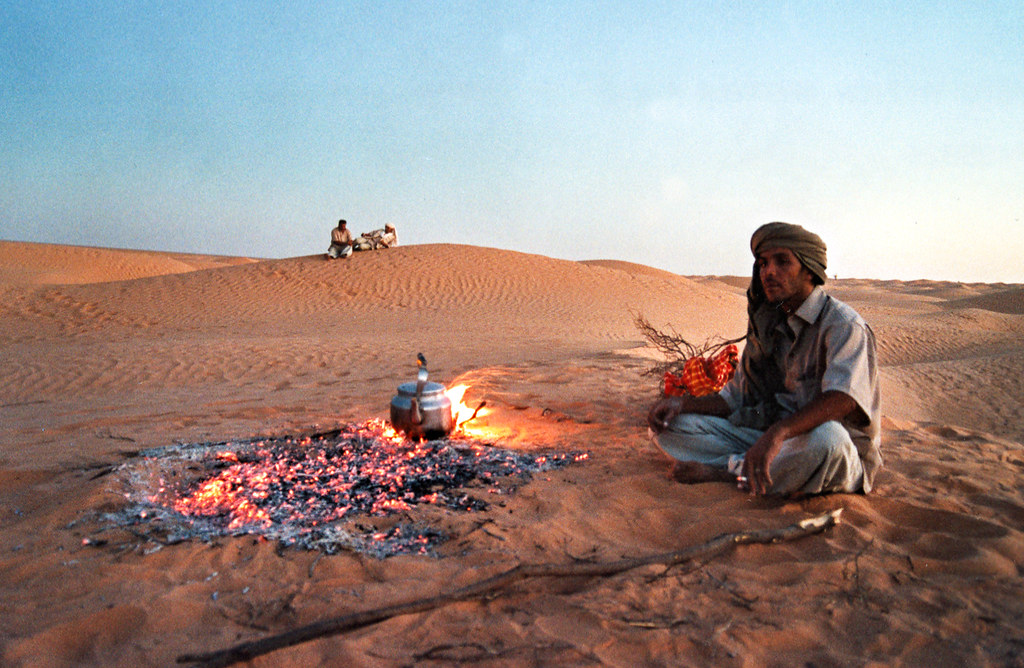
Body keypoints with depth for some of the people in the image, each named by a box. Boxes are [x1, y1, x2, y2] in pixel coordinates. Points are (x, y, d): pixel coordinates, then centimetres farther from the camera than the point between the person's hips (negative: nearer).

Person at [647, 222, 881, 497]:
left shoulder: (842, 324, -11)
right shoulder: (768, 326, 10)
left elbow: (842, 397, -31)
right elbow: (735, 401, 14)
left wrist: (778, 433, -47)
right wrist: (682, 403, -4)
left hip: (843, 461, -5)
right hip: (774, 443, 6)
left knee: (826, 437, -43)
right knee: (671, 424, -6)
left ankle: (722, 470, -20)